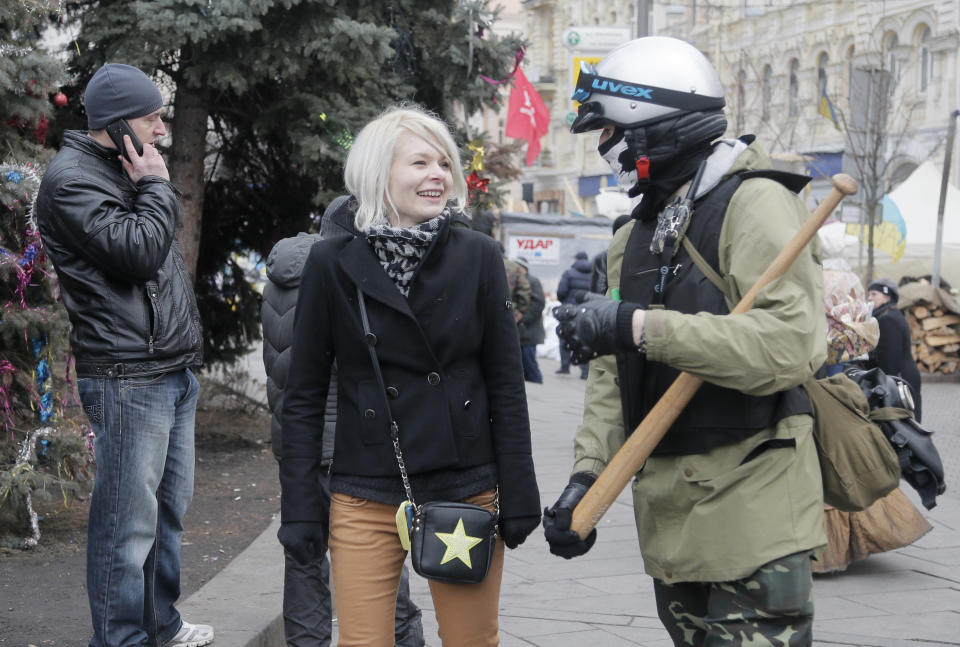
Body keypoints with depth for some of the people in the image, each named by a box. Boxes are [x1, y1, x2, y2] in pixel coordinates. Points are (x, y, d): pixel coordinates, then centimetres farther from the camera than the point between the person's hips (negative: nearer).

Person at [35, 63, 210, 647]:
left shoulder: (126, 172, 19)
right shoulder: (71, 179, -10)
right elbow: (138, 253, -22)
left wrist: (188, 344, 19)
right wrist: (157, 187, -7)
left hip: (174, 373, 9)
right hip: (129, 378, -9)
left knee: (170, 506, 15)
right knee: (129, 523, -5)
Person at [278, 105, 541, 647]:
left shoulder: (478, 257, 0)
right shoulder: (333, 264, -2)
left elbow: (506, 386, 2)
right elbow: (305, 395, 1)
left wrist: (519, 496, -1)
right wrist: (300, 506, -3)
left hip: (466, 490, 1)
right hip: (365, 498, -1)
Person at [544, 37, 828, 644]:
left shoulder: (754, 204, -12)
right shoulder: (637, 235, 15)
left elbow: (791, 344, -27)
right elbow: (614, 374, 15)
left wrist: (639, 327, -29)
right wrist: (588, 475, 2)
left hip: (750, 508, -8)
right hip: (668, 515, 8)